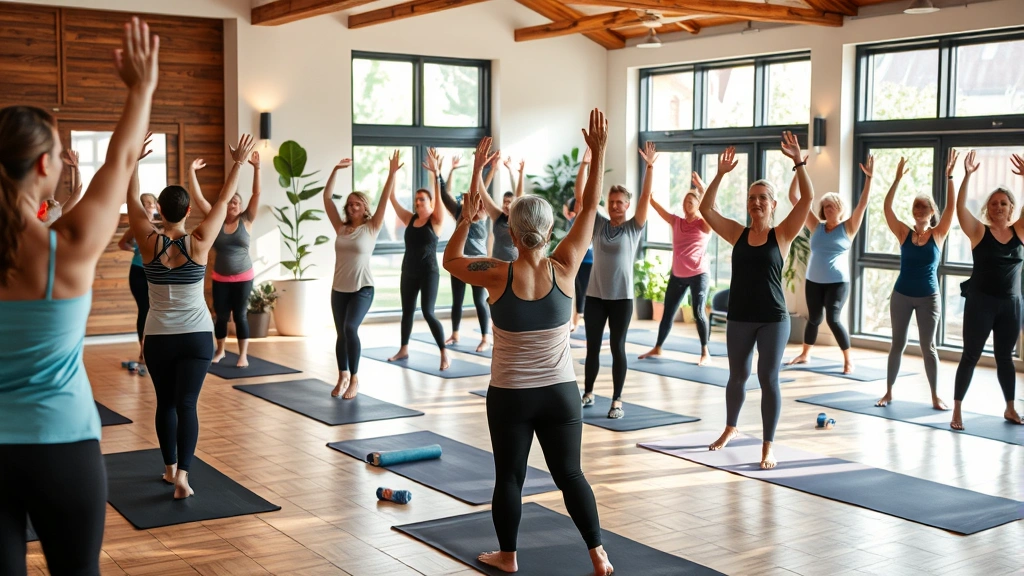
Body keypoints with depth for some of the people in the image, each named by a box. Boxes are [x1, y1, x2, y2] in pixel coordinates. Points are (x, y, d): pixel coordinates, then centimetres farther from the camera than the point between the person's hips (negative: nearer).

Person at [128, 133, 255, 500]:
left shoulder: (149, 243, -9)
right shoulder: (200, 242, -10)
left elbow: (133, 199, 1)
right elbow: (223, 201, -3)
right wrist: (238, 163, 4)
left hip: (158, 338, 1)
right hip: (197, 336, -1)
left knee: (165, 404, 16)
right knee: (186, 404, -4)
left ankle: (170, 468, 25)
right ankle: (182, 474, -16)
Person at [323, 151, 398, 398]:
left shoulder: (371, 228, -3)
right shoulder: (341, 228, 5)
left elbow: (384, 200, -12)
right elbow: (327, 197, 3)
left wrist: (392, 174, -20)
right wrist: (336, 170, -3)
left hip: (362, 288, -4)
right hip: (339, 288, 4)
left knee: (350, 328, -20)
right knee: (341, 334, 10)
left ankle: (354, 380, -9)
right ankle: (343, 377, 25)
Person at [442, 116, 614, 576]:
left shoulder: (498, 276, -15)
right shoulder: (564, 269, -12)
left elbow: (450, 260, 3)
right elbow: (589, 209, -4)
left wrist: (468, 216, -2)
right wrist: (599, 153, -4)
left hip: (509, 397, -1)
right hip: (560, 394, 2)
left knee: (509, 477, 12)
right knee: (569, 474, 13)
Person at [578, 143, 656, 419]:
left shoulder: (634, 227, -1)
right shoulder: (598, 224, 4)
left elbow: (646, 197, -11)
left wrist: (650, 167, -21)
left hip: (622, 297, -2)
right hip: (595, 295, 2)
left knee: (617, 348, 3)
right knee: (592, 346, 9)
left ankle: (617, 401, 8)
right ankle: (588, 394, 22)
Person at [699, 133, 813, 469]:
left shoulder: (782, 235, -4)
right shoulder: (738, 234, 3)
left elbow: (807, 198, -14)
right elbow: (706, 209, -3)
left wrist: (798, 161, -20)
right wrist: (721, 174, -9)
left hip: (773, 319, -3)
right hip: (739, 318, 3)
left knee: (768, 379, -4)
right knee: (738, 376, 16)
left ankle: (768, 446, 4)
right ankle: (731, 428, 38)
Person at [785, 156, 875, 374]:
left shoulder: (848, 228, -1)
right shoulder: (816, 226, 4)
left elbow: (863, 203, -12)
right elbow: (793, 198, 2)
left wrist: (869, 178, -20)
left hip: (838, 282, -3)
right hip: (813, 281, 3)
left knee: (833, 319, -13)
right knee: (814, 319, 12)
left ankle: (848, 360, -1)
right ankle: (805, 355, 31)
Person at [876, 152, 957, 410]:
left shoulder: (938, 235, -3)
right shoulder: (904, 233, -2)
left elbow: (951, 208, -14)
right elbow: (887, 208, -12)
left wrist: (949, 177, -20)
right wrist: (898, 179, -17)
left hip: (928, 297, -1)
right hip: (901, 295, 1)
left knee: (928, 347, 4)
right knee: (898, 344, 7)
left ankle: (935, 396, 13)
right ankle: (889, 392, 16)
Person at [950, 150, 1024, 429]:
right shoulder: (979, 231, -5)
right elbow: (960, 207, -18)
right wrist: (968, 175, -26)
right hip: (980, 301, -3)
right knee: (971, 355, 0)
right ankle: (957, 410, 5)